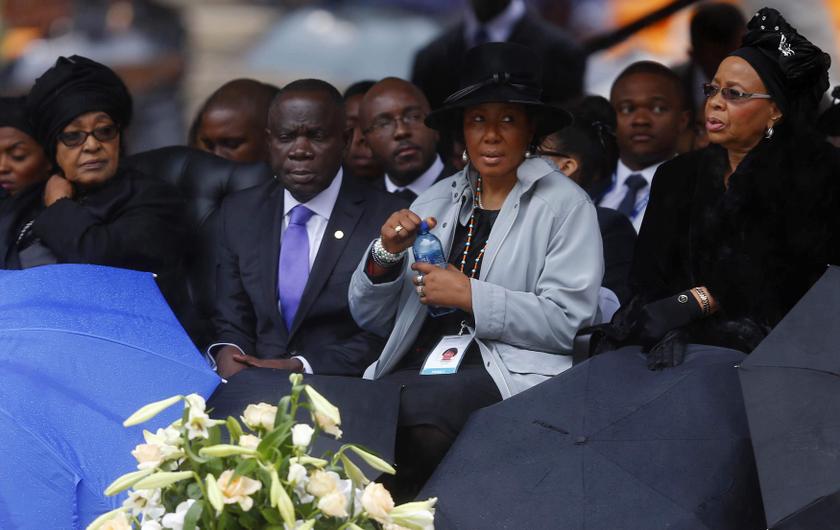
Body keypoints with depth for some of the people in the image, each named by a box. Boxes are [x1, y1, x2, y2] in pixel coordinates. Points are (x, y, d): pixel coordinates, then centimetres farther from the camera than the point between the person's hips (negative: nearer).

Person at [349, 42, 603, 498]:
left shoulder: (564, 204, 2)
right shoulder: (437, 200, 17)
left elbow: (566, 320, -8)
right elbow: (371, 318, 18)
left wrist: (471, 296, -11)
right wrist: (386, 253, -1)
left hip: (508, 374, -4)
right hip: (413, 367, 4)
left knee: (413, 409, -33)